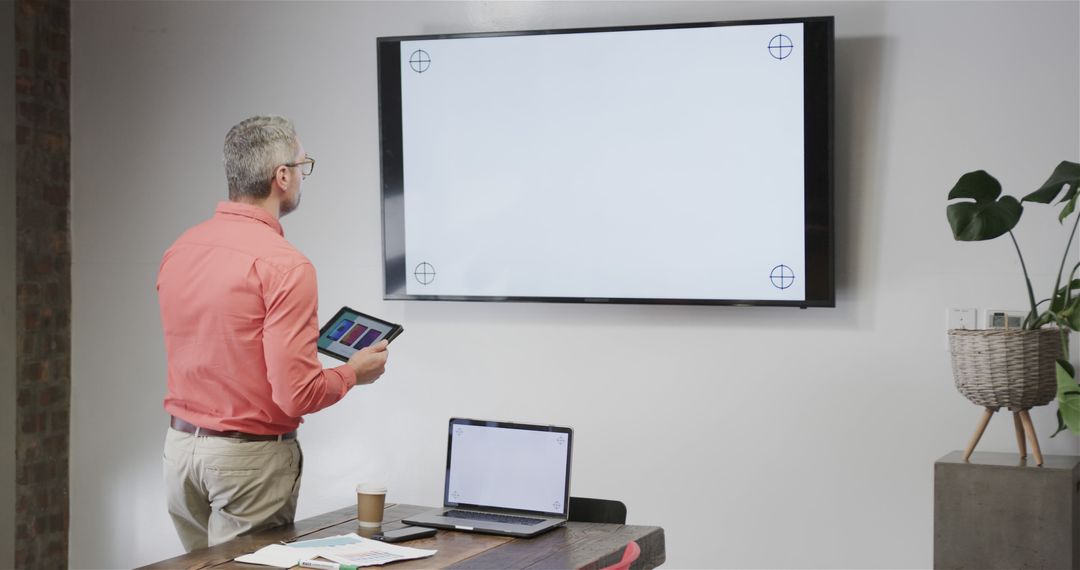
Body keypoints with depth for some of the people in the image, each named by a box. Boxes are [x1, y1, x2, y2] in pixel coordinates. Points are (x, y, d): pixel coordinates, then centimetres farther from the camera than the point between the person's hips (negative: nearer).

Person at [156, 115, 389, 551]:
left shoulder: (178, 251, 4)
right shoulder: (283, 265, -19)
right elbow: (296, 395, -21)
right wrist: (352, 373, -1)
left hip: (181, 447, 7)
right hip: (250, 458, -7)